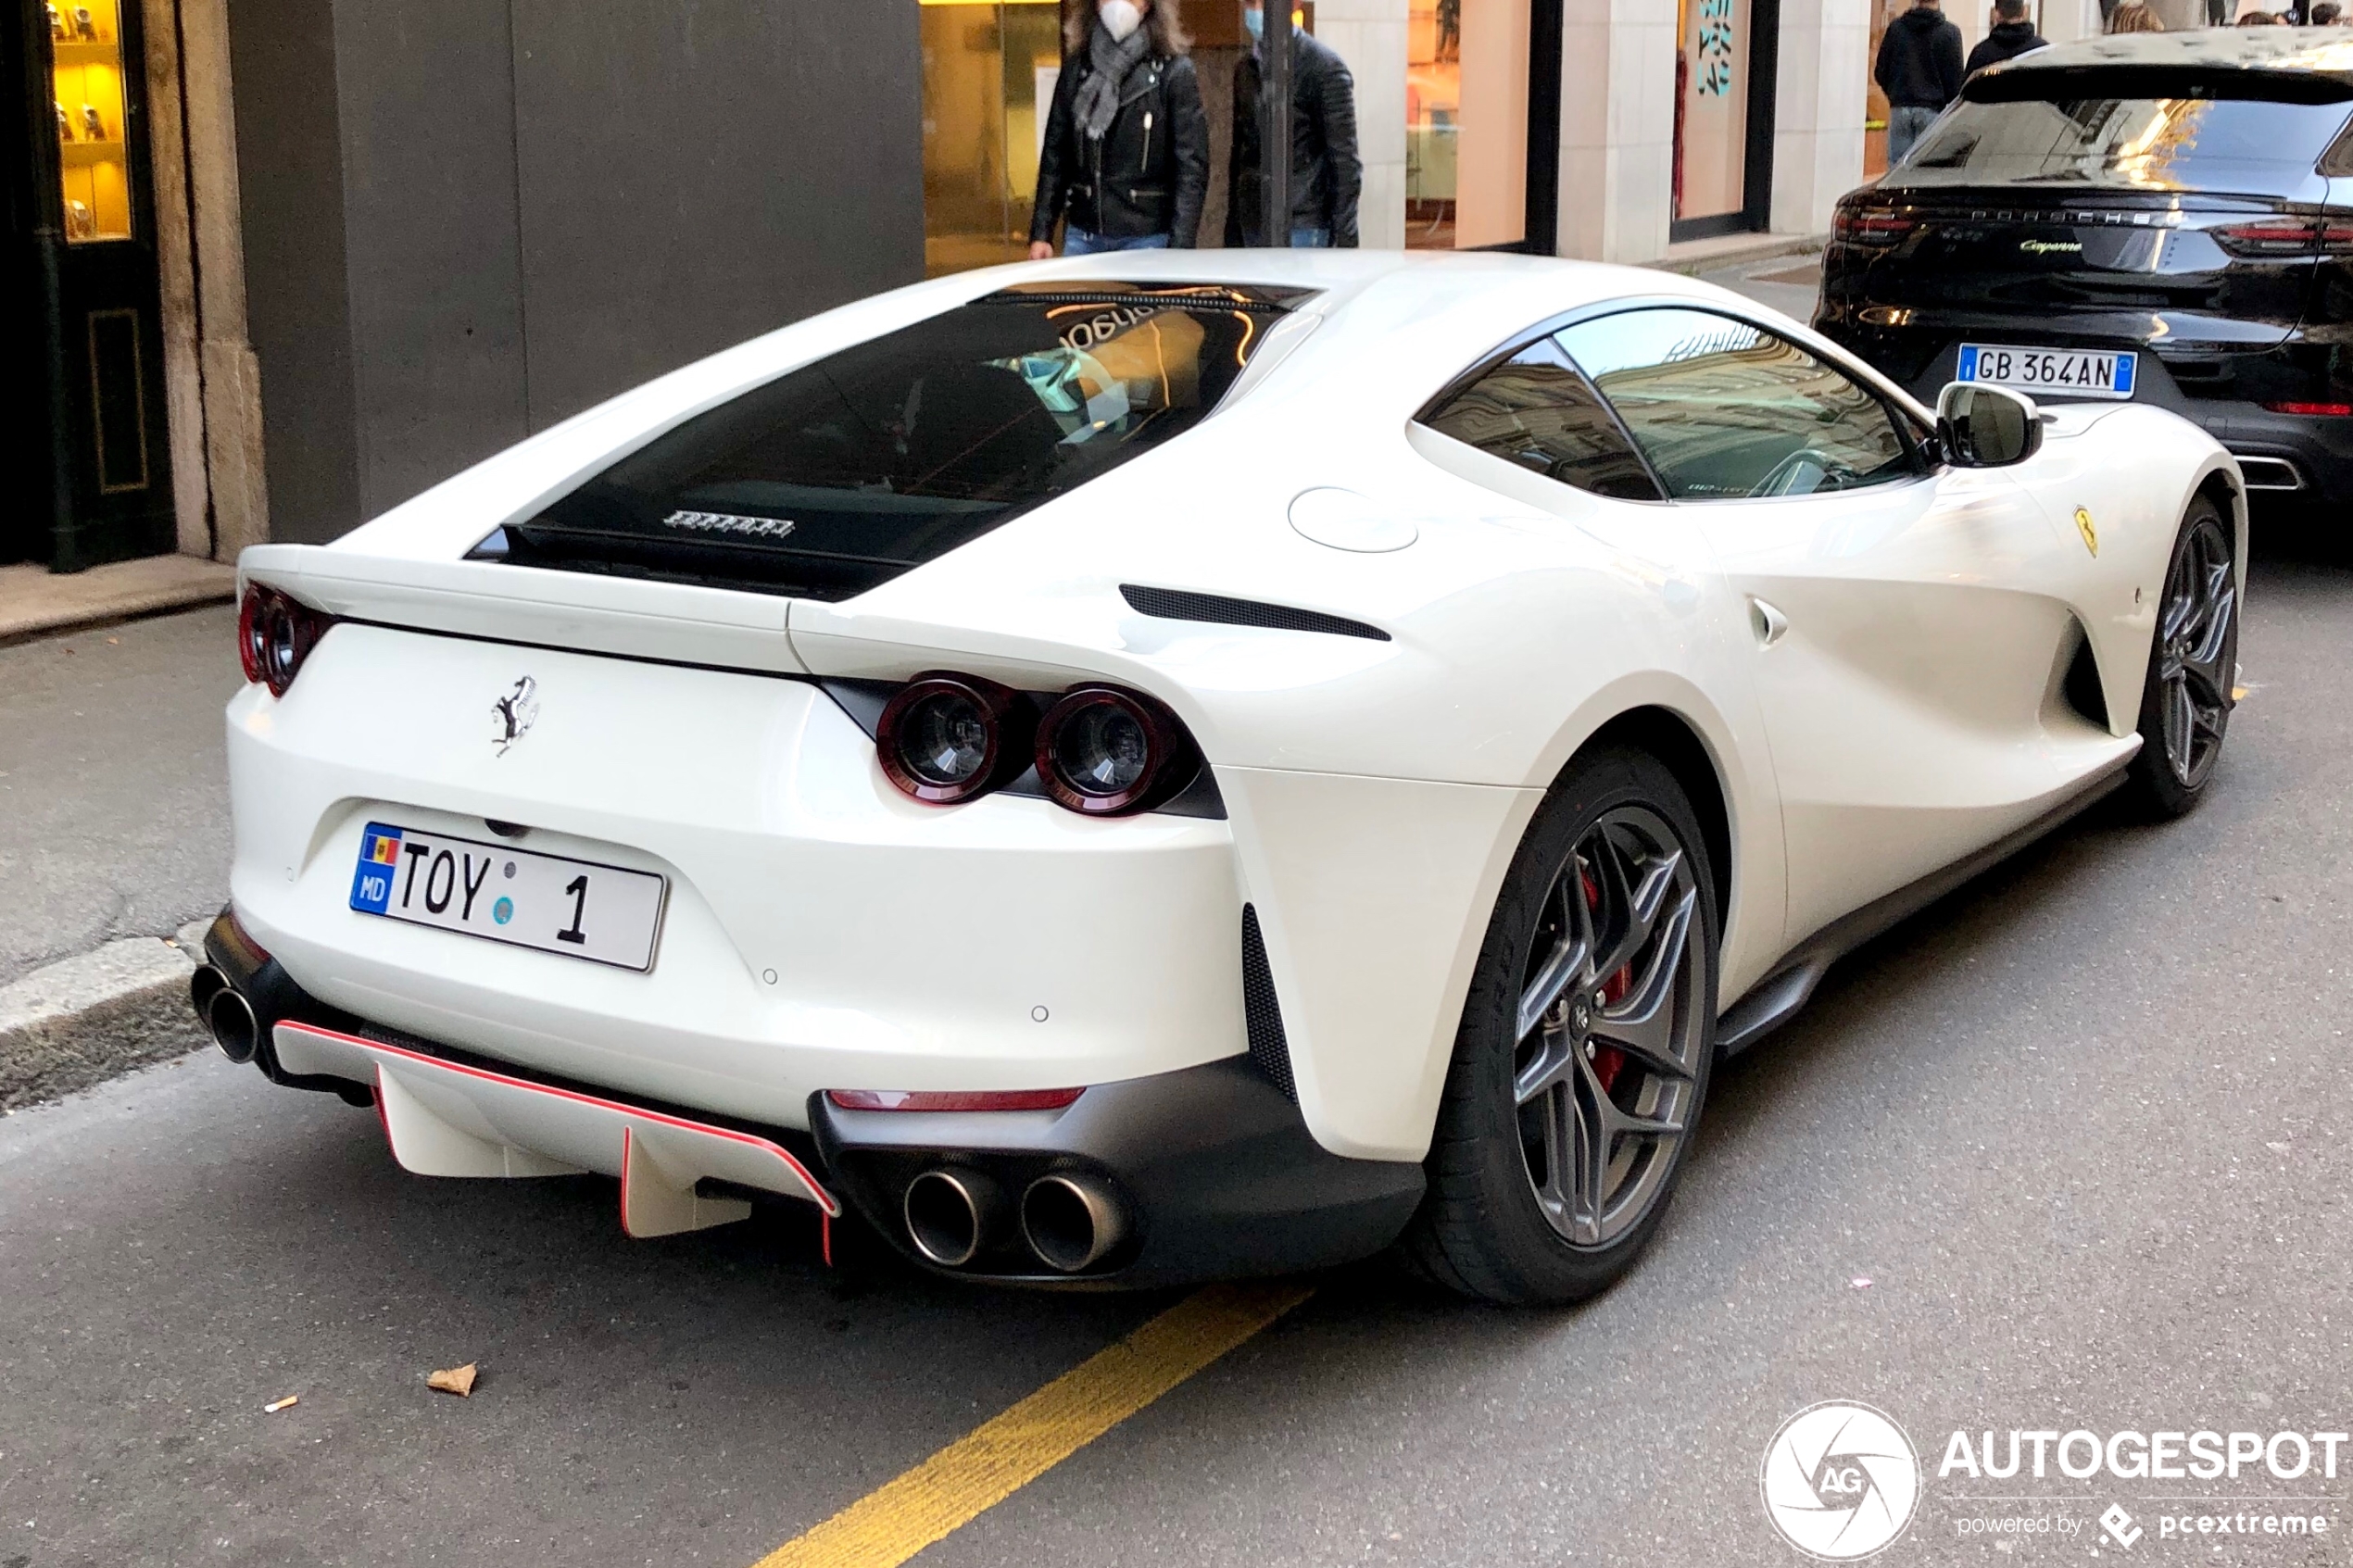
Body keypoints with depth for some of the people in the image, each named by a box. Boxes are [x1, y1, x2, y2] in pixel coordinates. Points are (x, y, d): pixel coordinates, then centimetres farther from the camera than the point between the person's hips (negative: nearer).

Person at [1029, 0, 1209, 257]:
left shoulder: (1173, 73, -3)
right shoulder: (1077, 70, 10)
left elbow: (1192, 168, -7)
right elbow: (1055, 156, 12)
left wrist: (1180, 250, -14)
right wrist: (1041, 234, 6)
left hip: (1147, 237, -4)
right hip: (1082, 236, 4)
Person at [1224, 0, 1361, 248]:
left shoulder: (1325, 68, -8)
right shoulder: (1245, 69, 12)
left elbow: (1344, 162, -9)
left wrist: (1345, 237, -13)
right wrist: (1233, 229, 14)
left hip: (1303, 227, -6)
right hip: (1254, 225, 6)